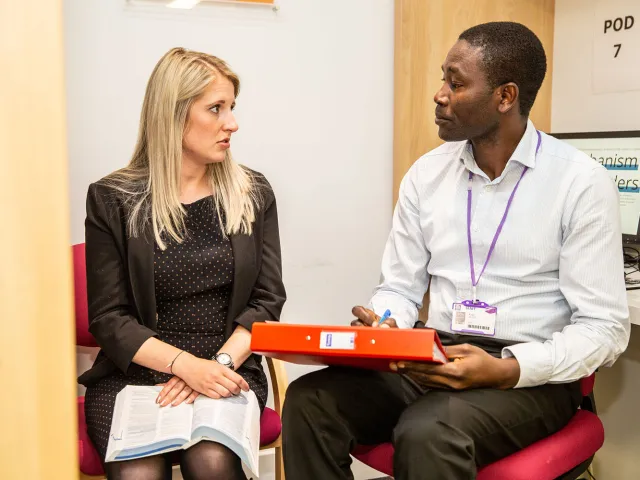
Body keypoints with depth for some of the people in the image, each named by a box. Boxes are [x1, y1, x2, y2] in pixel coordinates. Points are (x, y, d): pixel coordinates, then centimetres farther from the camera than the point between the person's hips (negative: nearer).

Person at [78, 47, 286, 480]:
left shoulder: (253, 193, 7)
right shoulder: (112, 200, 1)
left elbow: (267, 299, 4)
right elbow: (108, 318, -2)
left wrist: (220, 363, -13)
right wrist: (187, 365, -17)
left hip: (226, 372, 1)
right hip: (132, 375, 0)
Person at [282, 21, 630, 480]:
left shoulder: (582, 182, -8)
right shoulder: (426, 174, 6)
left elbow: (605, 327, -9)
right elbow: (401, 287, 10)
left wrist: (507, 370, -22)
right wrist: (380, 326, -13)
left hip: (533, 376, -4)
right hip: (434, 360, 4)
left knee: (427, 434, -34)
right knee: (310, 401, -19)